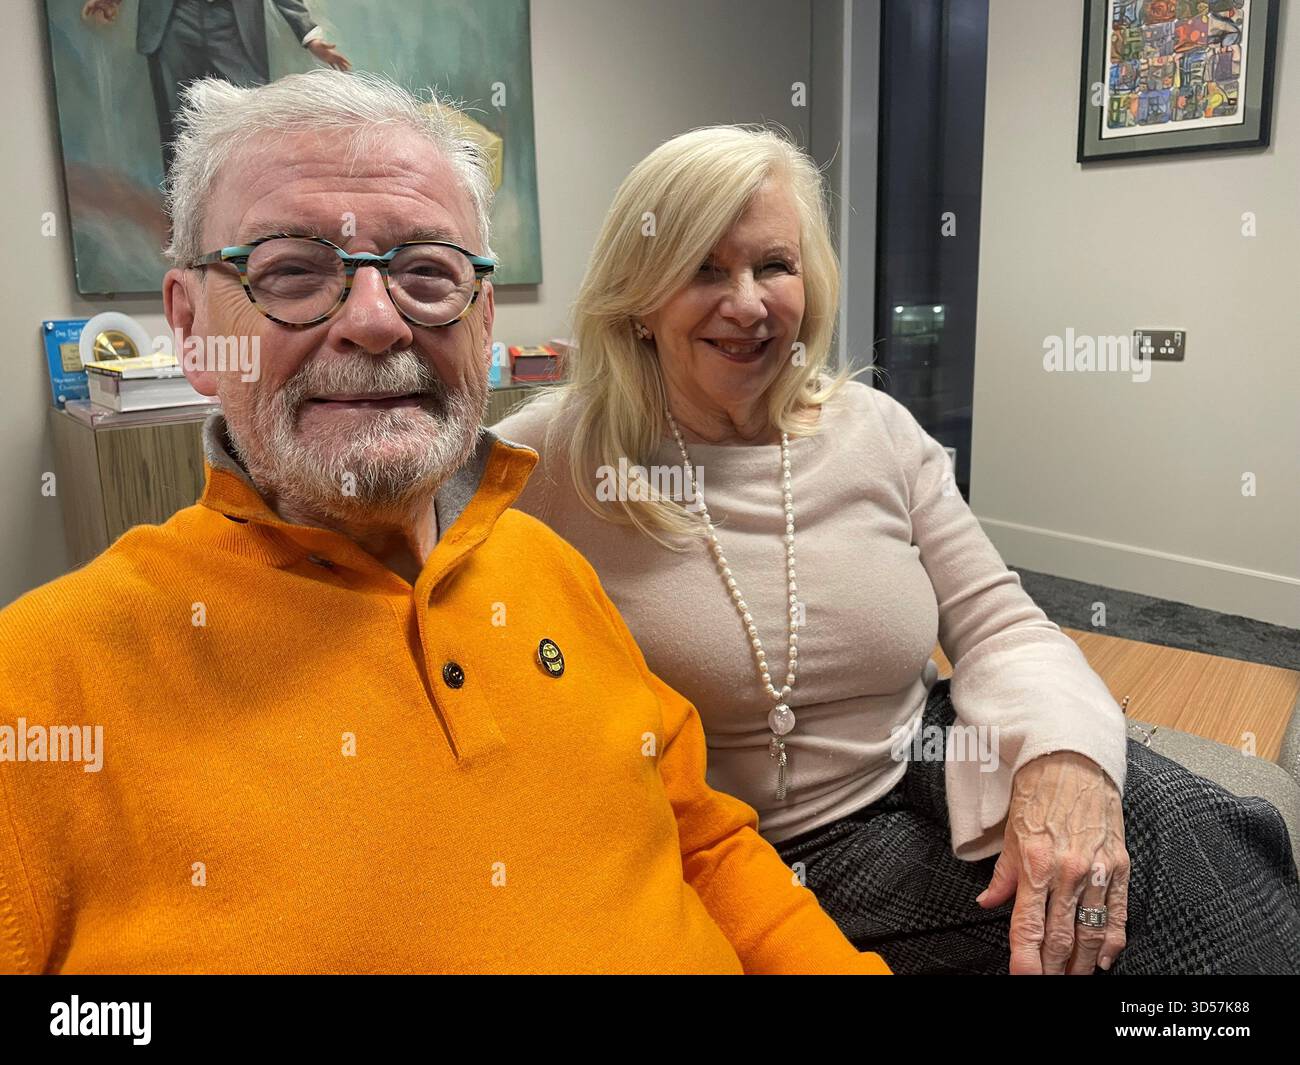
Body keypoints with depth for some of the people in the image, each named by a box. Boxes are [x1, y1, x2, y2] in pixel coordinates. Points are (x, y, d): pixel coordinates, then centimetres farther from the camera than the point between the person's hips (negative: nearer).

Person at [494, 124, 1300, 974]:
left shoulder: (877, 429, 0)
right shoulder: (552, 462, -12)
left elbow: (995, 622, 0)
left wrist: (1065, 756, -21)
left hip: (927, 772, 4)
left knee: (1181, 822, -16)